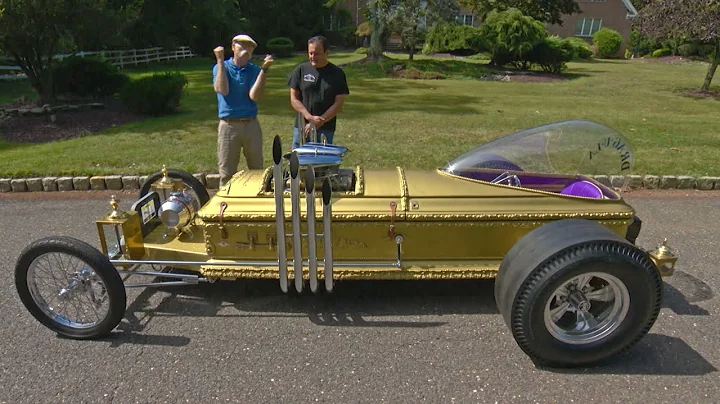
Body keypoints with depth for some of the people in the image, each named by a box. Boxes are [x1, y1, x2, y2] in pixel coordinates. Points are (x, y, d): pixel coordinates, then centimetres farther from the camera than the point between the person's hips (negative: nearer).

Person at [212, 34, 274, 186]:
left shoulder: (255, 70, 6)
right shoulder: (221, 67, 4)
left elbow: (254, 96, -9)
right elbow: (222, 90, -15)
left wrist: (264, 69, -14)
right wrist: (220, 61, -13)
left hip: (251, 124, 2)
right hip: (228, 125, -2)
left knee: (257, 170, 9)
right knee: (227, 173, 3)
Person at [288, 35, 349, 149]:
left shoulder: (337, 73, 1)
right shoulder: (301, 70, 3)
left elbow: (338, 104, -3)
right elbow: (294, 99, 2)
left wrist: (318, 122, -12)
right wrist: (310, 117, -12)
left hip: (326, 129, -1)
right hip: (301, 127, 1)